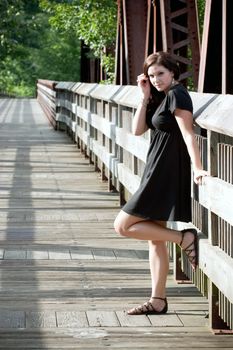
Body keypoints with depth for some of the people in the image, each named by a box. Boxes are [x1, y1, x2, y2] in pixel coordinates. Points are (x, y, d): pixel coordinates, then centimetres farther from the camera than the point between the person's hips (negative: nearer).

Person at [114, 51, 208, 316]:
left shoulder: (177, 94, -11)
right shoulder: (160, 98, 15)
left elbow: (188, 133, -19)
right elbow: (138, 130, 9)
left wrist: (197, 167, -27)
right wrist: (145, 96, 4)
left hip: (165, 174, -10)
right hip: (156, 173, 10)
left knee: (123, 225, -8)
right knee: (155, 239, 10)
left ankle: (185, 238, -10)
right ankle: (158, 301, 13)